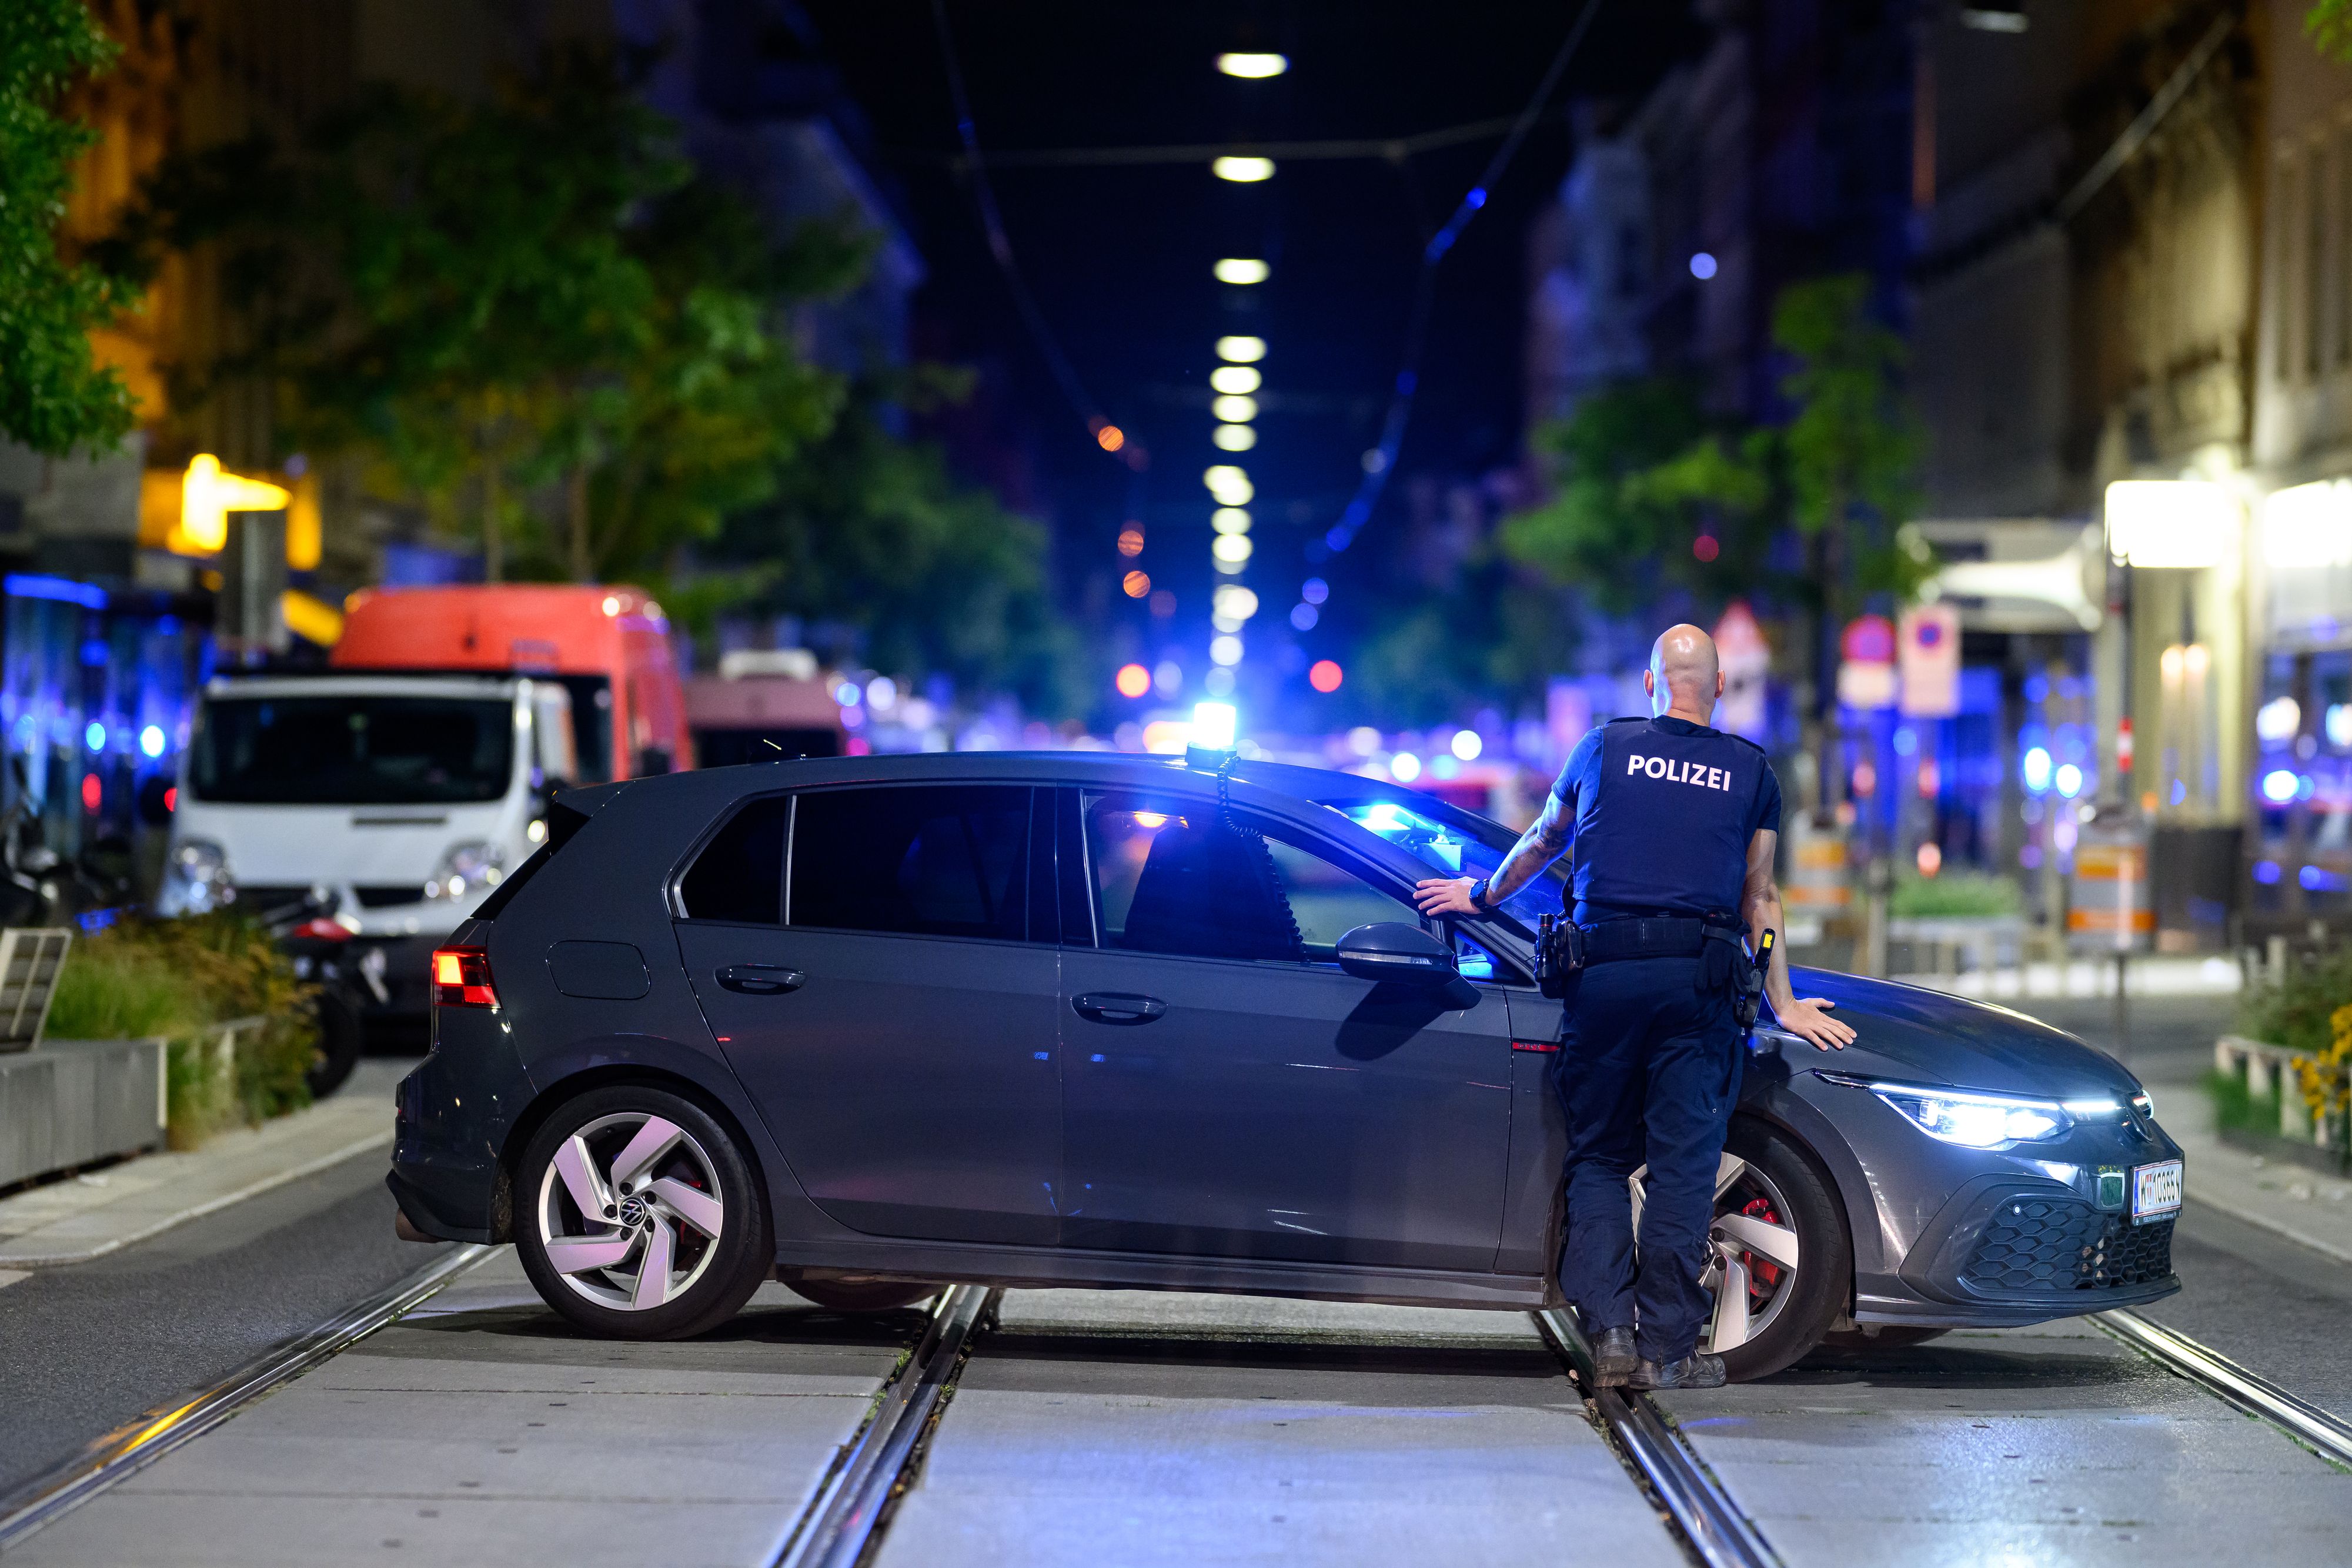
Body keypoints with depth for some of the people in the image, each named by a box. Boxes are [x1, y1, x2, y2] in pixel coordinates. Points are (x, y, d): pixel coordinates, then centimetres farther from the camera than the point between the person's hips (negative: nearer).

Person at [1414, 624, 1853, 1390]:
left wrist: (1481, 896, 43)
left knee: (1599, 1157, 9)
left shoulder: (1603, 748, 12)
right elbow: (1760, 896, 17)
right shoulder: (1751, 770, 13)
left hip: (1603, 973, 0)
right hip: (1697, 980, 0)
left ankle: (1610, 1330, -2)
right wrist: (1782, 1004, 25)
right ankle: (1667, 1347, -1)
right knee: (1682, 1165, 1)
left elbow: (1543, 842, 25)